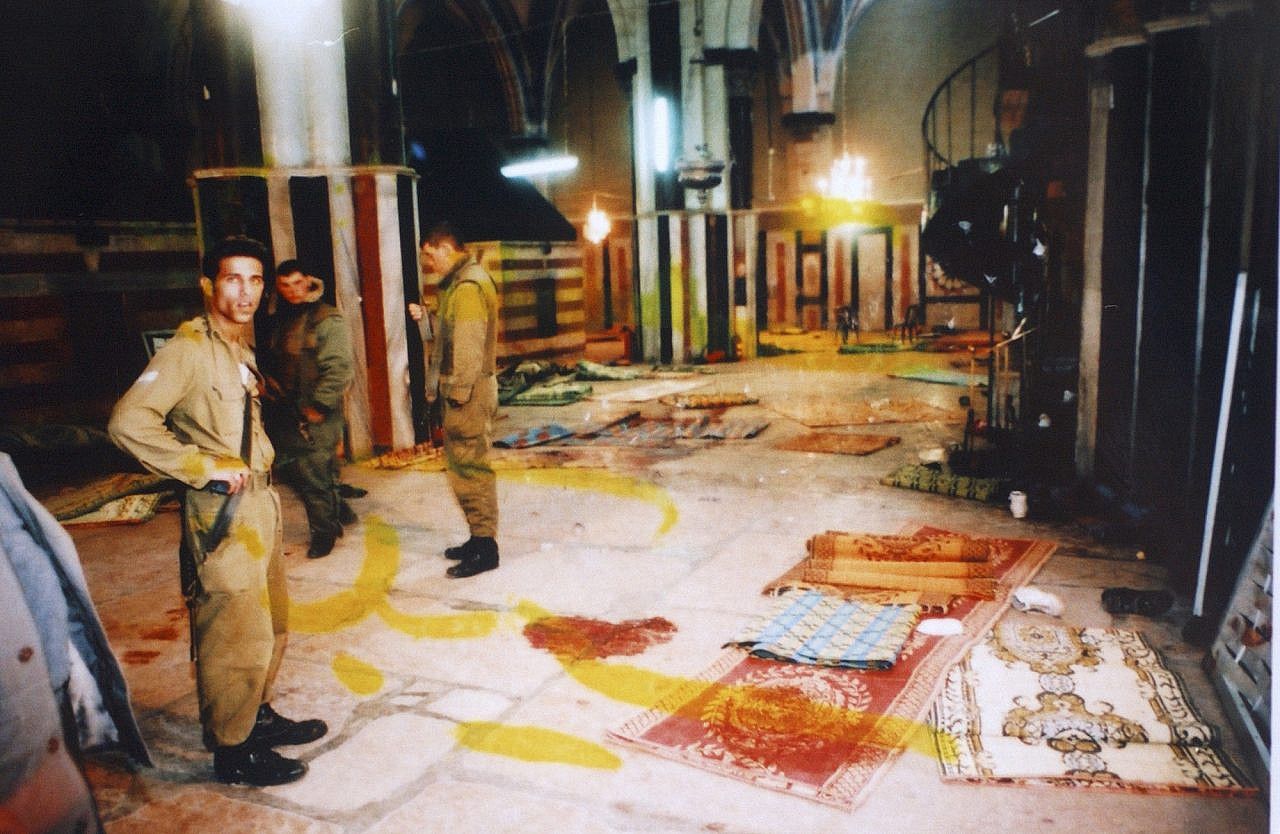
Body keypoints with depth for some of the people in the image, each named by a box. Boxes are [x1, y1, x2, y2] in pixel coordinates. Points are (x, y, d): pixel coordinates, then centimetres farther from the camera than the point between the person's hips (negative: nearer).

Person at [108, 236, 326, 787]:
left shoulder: (239, 345, 13)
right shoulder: (189, 348, -15)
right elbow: (128, 422, -25)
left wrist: (257, 465, 10)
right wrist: (206, 467, -21)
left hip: (258, 501, 9)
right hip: (221, 513, -9)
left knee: (272, 622, 19)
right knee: (238, 634, -1)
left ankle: (257, 716, 37)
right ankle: (232, 750, 15)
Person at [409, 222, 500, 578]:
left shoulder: (468, 286, -16)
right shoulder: (460, 281, 17)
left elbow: (468, 343, -21)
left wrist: (458, 391, -19)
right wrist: (427, 318, 10)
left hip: (469, 392, -11)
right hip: (465, 390, 11)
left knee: (469, 466, -5)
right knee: (467, 465, 15)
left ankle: (485, 547, 2)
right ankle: (479, 538, 25)